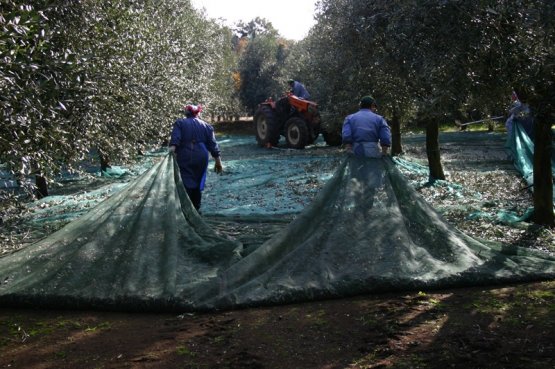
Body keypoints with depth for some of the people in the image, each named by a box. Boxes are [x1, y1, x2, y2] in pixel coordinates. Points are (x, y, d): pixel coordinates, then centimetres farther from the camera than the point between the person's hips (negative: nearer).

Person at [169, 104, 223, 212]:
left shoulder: (180, 123, 6)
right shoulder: (206, 126, 12)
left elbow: (175, 139, -12)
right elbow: (213, 145, 7)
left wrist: (172, 150, -23)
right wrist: (218, 161, 8)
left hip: (184, 158, -2)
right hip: (201, 158, 2)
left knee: (186, 184, -4)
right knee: (198, 184, 15)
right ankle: (196, 209, 24)